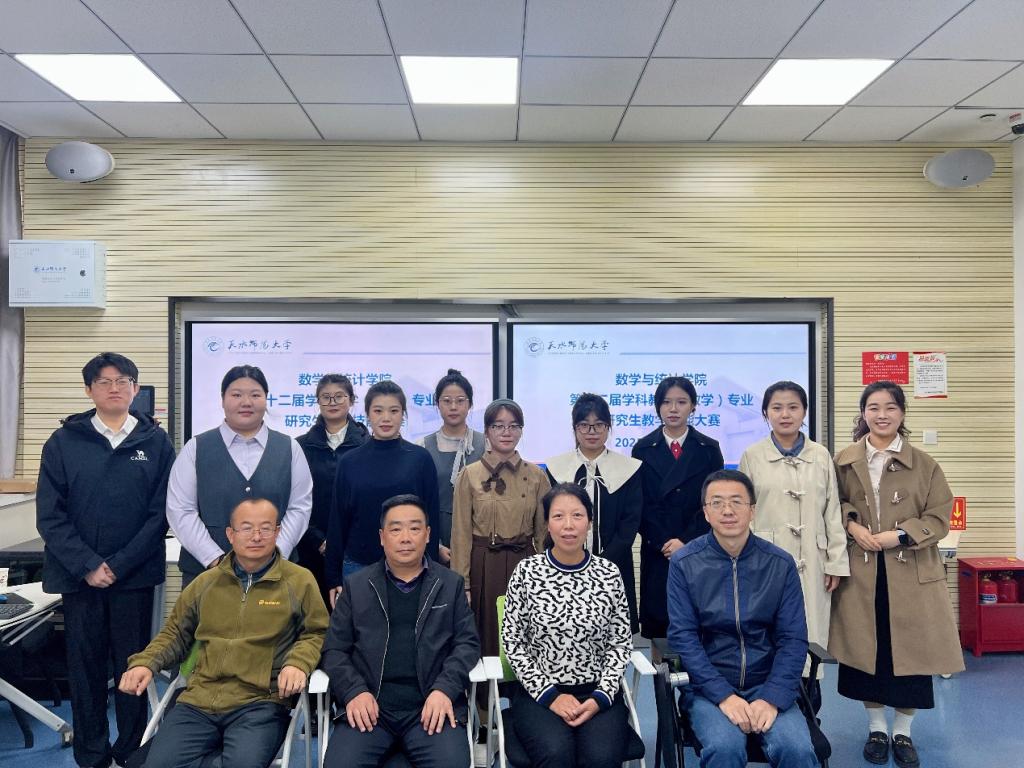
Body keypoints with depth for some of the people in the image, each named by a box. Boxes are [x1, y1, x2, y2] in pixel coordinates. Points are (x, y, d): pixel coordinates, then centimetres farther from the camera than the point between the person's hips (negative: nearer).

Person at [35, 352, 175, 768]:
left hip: (135, 575, -1)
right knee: (85, 666, 10)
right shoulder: (63, 442, 2)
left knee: (133, 665, 7)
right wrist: (87, 565, -11)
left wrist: (119, 565, -10)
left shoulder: (156, 442, 0)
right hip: (78, 574, 1)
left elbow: (161, 513, -3)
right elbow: (49, 515, -2)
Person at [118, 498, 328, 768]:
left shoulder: (300, 581, 3)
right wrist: (144, 663, 5)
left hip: (260, 703, -3)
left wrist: (298, 663, -13)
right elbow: (175, 633, 21)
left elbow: (316, 633, 5)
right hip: (198, 700, 4)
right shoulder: (206, 582, 13)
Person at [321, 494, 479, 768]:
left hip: (431, 704, 0)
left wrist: (444, 689, -11)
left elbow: (467, 642, 6)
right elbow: (335, 649, 9)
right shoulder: (356, 585, 12)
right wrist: (354, 692, -9)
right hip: (369, 706, 0)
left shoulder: (451, 584, 12)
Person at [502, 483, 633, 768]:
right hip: (538, 691, -1)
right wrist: (549, 695, -9)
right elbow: (513, 642, -1)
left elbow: (620, 642, 4)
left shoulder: (609, 573, 1)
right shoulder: (526, 571, -2)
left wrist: (600, 697, -8)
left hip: (598, 693, 1)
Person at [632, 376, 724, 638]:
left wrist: (686, 542, -10)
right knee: (654, 626, 1)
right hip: (656, 553, 0)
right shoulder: (644, 449, 6)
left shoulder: (709, 449, 6)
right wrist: (664, 544, -9)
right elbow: (641, 505, 1)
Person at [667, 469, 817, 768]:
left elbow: (793, 639, -1)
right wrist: (724, 695, -16)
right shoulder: (684, 563, -5)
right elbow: (683, 637, -7)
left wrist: (772, 698, -14)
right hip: (710, 687, -1)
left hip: (769, 686, 2)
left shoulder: (781, 563, 0)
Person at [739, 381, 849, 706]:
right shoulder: (752, 456, 1)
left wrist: (836, 562, 3)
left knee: (809, 635, 5)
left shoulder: (821, 456, 6)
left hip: (811, 565, 2)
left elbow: (832, 512, 7)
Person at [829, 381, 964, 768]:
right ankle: (876, 728, 27)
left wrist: (898, 535, -15)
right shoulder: (845, 461, 1)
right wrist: (851, 525, -11)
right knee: (866, 648, 8)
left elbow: (939, 518, -2)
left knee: (908, 648, 6)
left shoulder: (924, 464, -2)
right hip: (860, 573, 1)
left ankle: (903, 732, 25)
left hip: (910, 574, -1)